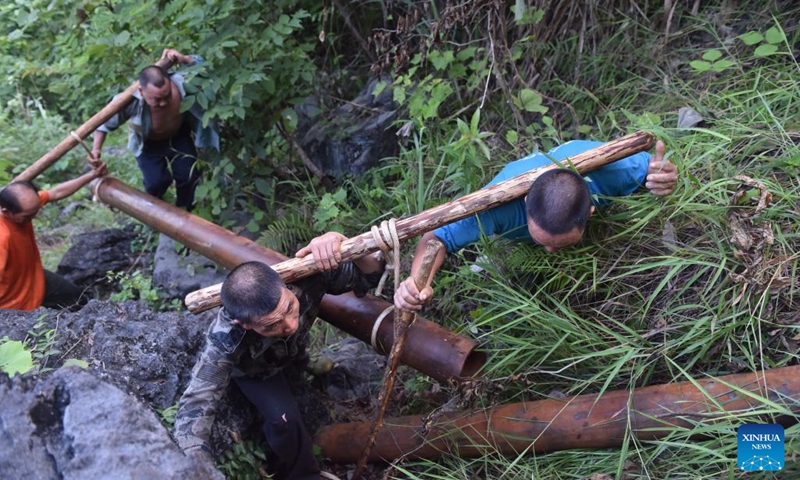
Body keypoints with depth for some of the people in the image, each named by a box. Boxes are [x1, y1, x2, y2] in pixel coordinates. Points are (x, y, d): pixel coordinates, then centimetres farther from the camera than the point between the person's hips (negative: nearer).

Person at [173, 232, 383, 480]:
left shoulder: (304, 277, -41)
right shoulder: (225, 342, -46)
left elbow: (370, 276, -32)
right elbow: (193, 411, -48)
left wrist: (339, 240, -54)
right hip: (252, 370, -5)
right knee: (284, 420, -20)